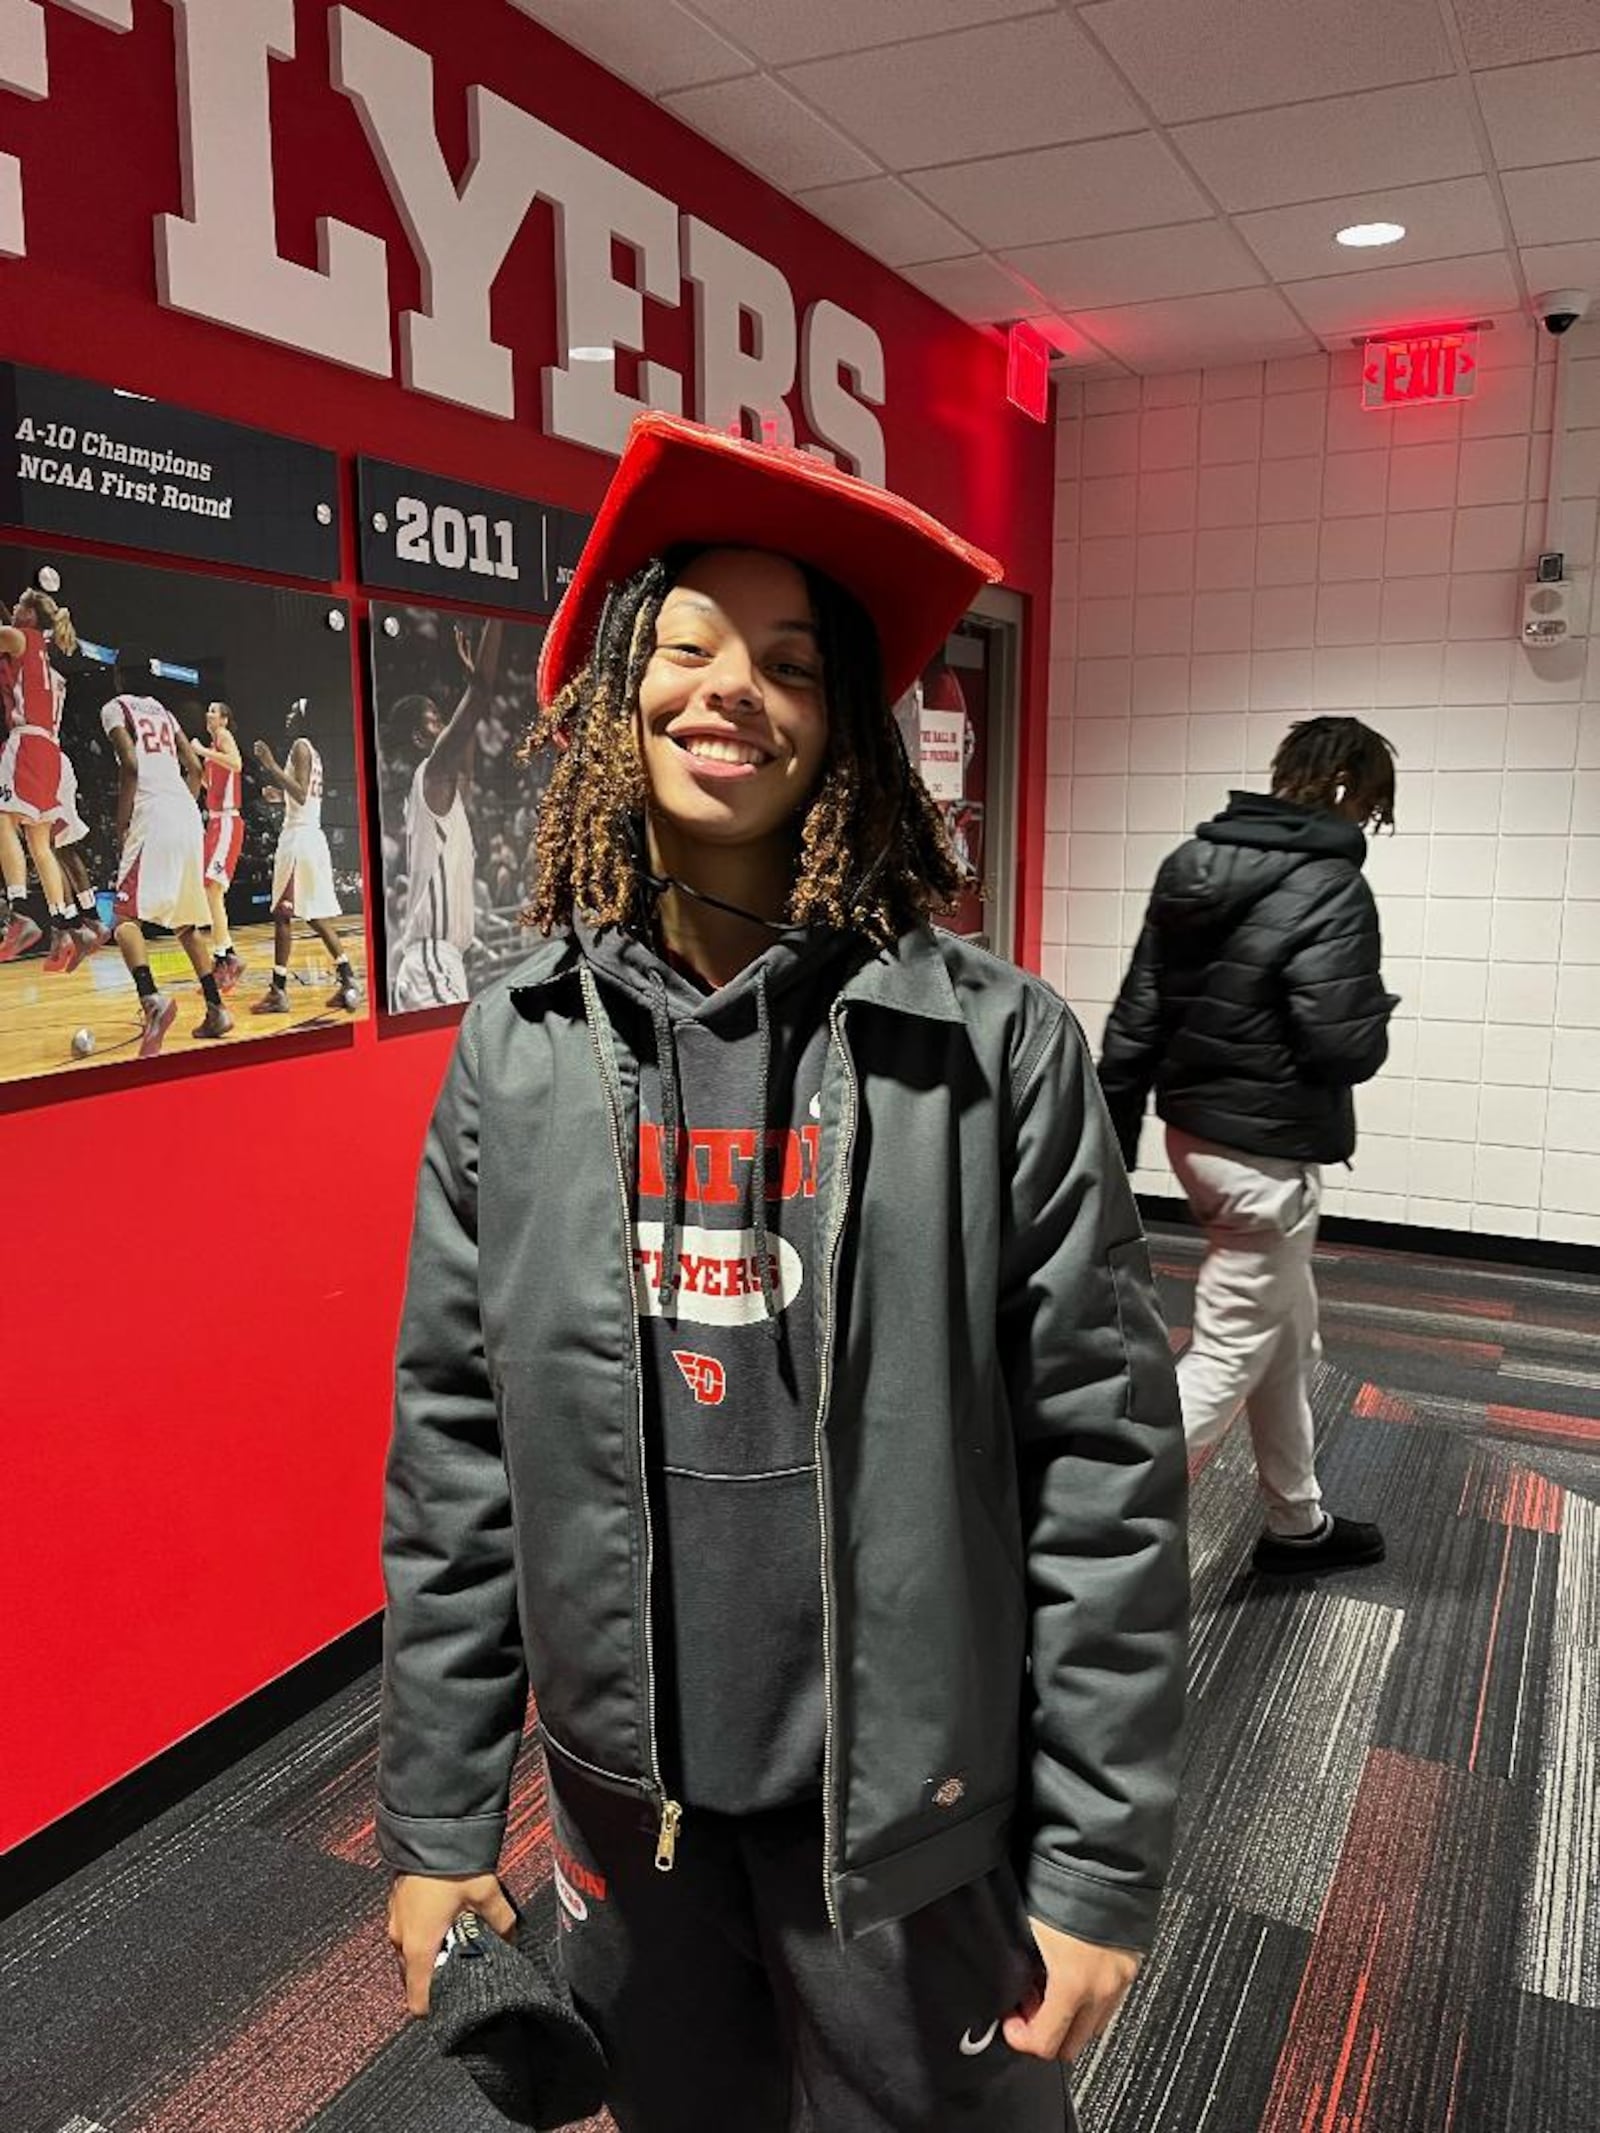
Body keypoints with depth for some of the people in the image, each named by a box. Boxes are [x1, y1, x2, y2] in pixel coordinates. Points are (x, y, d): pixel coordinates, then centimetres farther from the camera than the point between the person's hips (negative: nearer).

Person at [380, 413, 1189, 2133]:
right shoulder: (517, 1051, -6)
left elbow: (1103, 1468, -12)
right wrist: (435, 1811, 3)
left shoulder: (995, 1047, -15)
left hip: (910, 1807, -2)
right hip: (621, 1794, 3)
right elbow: (453, 1448, -1)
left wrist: (1102, 1860, -8)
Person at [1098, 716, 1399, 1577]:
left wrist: (1113, 1144, 12)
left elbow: (1133, 1022, 7)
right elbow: (1347, 1048, -21)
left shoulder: (1189, 868, 6)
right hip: (1267, 1154, -9)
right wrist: (1378, 1006, 2)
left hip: (1193, 1132, 9)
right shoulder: (1330, 889, -17)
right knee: (1228, 1358, 1)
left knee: (1288, 1334, 22)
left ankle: (1297, 1523, 37)